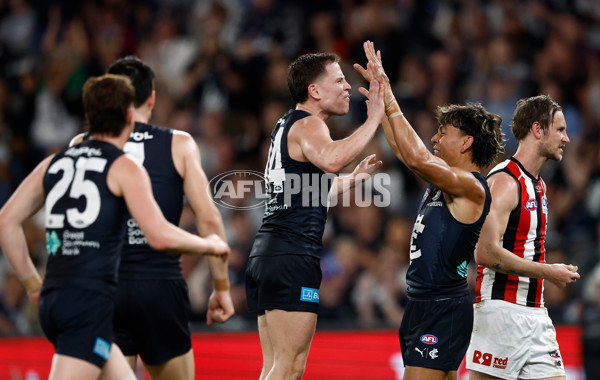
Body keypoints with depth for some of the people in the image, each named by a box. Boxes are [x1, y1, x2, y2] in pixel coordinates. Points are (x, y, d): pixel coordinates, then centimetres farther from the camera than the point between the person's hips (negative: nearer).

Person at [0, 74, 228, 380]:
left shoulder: (54, 163, 16)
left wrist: (32, 283, 19)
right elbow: (160, 236, -13)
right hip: (91, 300, -8)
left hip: (53, 298, 8)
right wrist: (210, 245, 5)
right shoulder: (124, 168, -2)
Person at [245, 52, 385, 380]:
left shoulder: (288, 124, 24)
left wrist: (353, 177, 37)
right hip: (292, 255, -10)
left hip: (265, 254, 10)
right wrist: (373, 121, -24)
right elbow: (330, 159, -32)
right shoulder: (307, 125, -7)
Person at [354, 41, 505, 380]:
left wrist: (390, 101, -22)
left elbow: (416, 158, -28)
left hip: (444, 307, -10)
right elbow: (404, 148, 22)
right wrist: (379, 89, 20)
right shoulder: (446, 179, 14)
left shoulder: (470, 187, -14)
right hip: (425, 302, 10)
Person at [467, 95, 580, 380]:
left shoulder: (538, 186, 18)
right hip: (500, 311, -9)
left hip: (534, 312, 9)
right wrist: (548, 272, -17)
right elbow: (486, 253, -22)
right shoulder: (504, 182, -13)